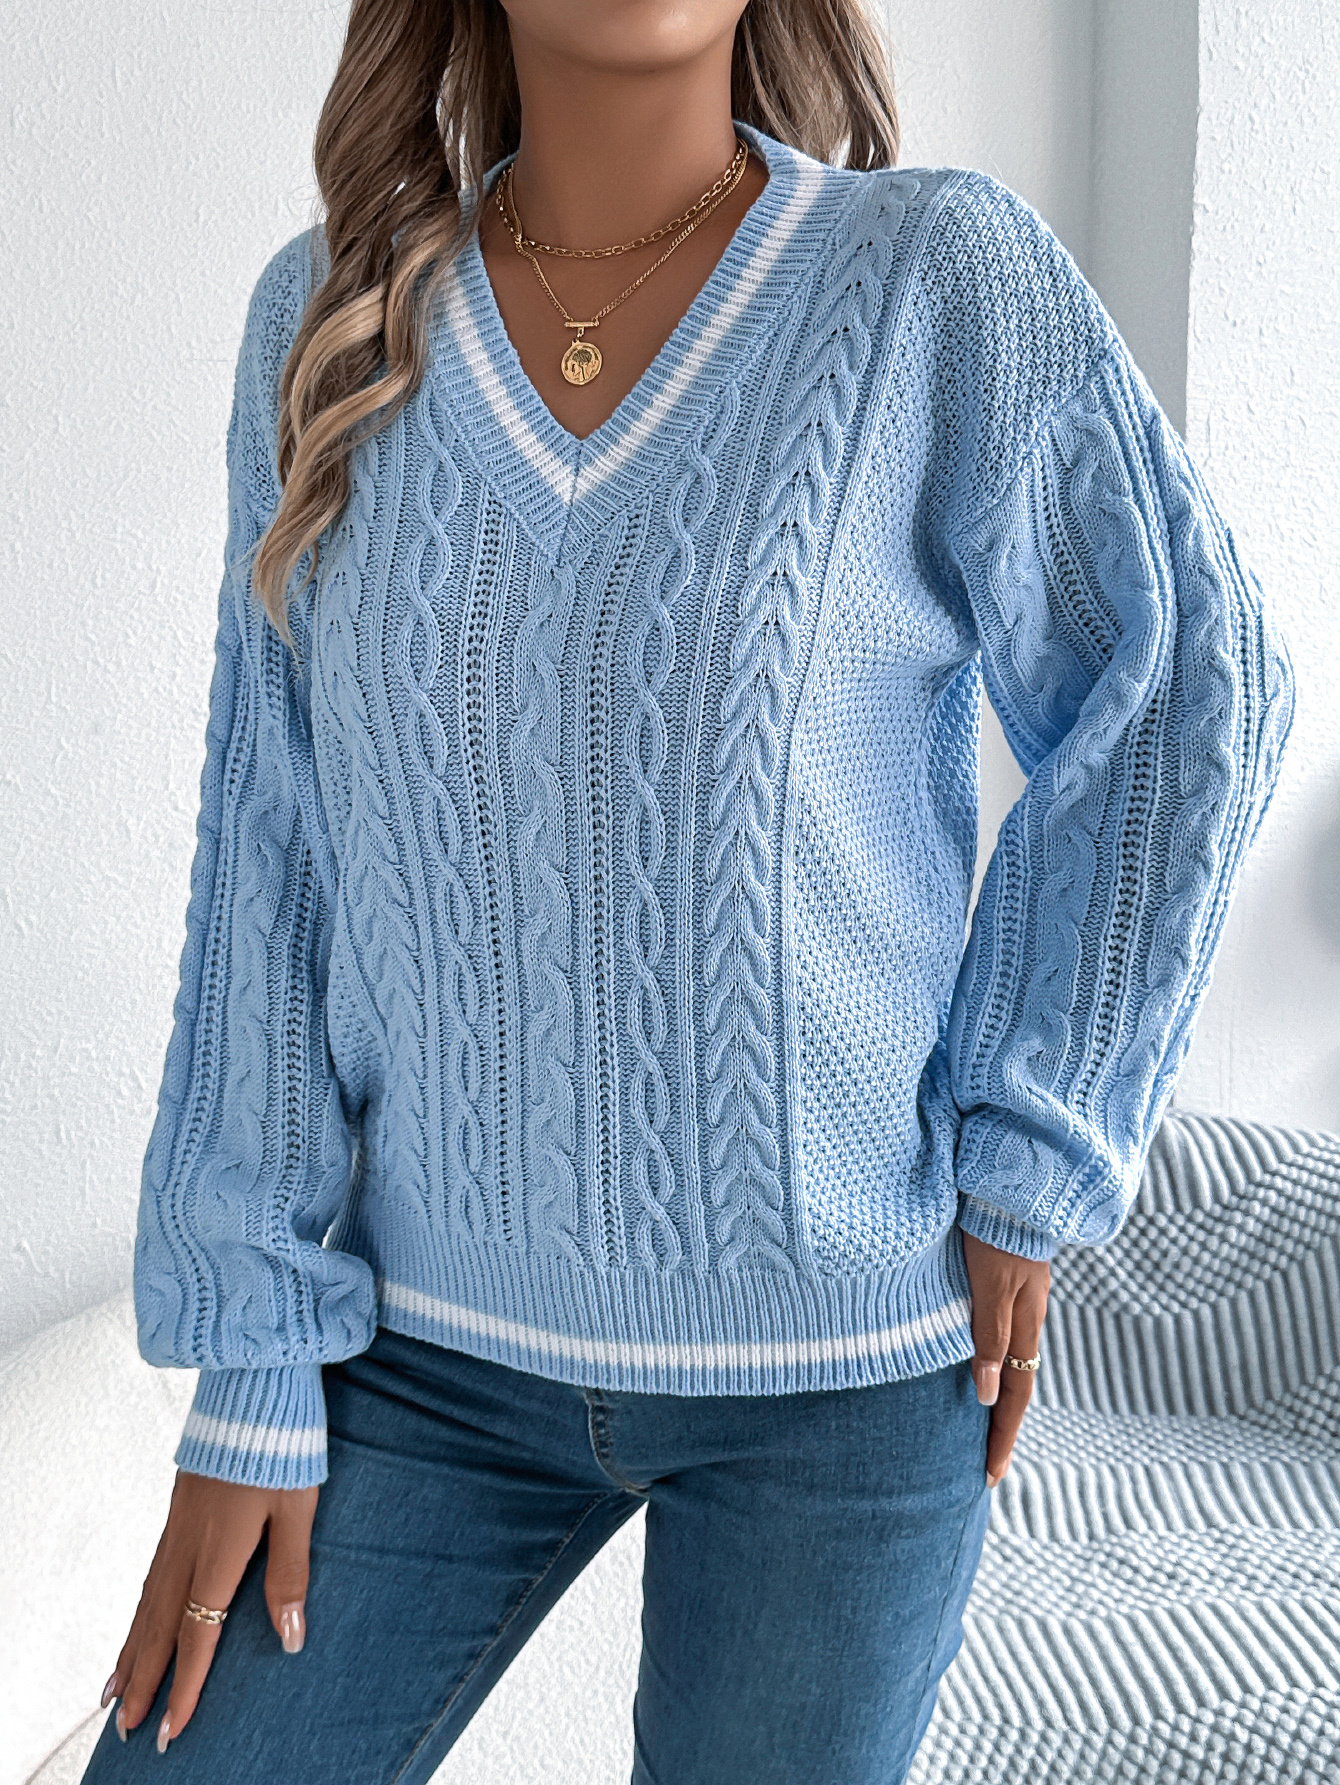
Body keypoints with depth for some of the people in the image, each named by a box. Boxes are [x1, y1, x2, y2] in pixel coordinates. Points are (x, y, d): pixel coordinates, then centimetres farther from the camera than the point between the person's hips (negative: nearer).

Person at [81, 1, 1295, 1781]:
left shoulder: (945, 279, -10)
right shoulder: (329, 317, -2)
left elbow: (1188, 696, -2)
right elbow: (274, 857, -1)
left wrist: (1031, 1168, -5)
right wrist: (254, 1366, -2)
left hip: (842, 1361, -2)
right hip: (434, 1339, 3)